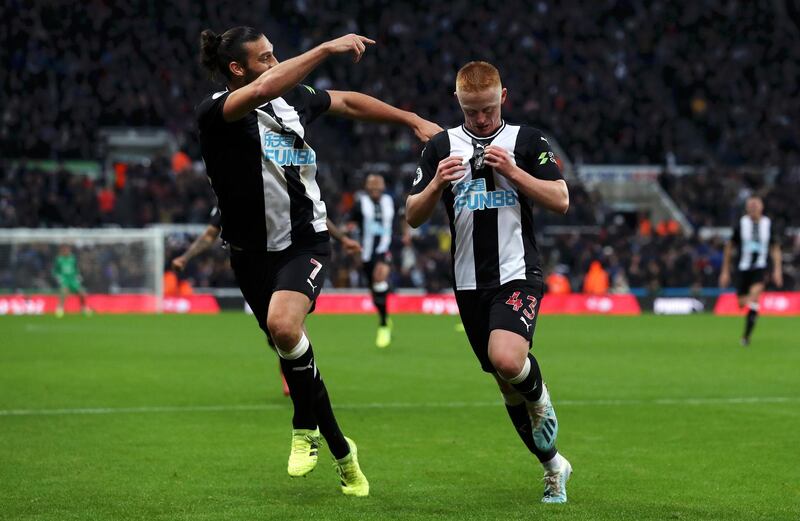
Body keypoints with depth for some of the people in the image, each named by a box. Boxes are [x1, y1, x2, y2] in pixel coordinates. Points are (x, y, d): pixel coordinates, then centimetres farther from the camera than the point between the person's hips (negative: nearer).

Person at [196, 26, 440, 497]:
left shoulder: (293, 97, 3)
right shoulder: (214, 113, -13)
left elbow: (349, 102, 21)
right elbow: (262, 91, -33)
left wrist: (414, 121, 23)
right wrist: (326, 49, -33)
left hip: (306, 241, 1)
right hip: (253, 253, -1)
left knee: (283, 323, -29)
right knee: (293, 355, 7)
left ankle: (307, 428, -8)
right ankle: (340, 450, 26)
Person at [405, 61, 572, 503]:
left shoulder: (527, 140, 3)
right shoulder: (441, 146, 9)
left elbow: (560, 201, -3)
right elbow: (413, 217, 6)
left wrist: (513, 172, -14)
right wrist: (436, 184, -13)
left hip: (518, 273, -4)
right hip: (470, 282, 4)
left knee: (507, 359, -29)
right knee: (507, 384, 9)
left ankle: (540, 399, 5)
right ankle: (553, 467, 26)